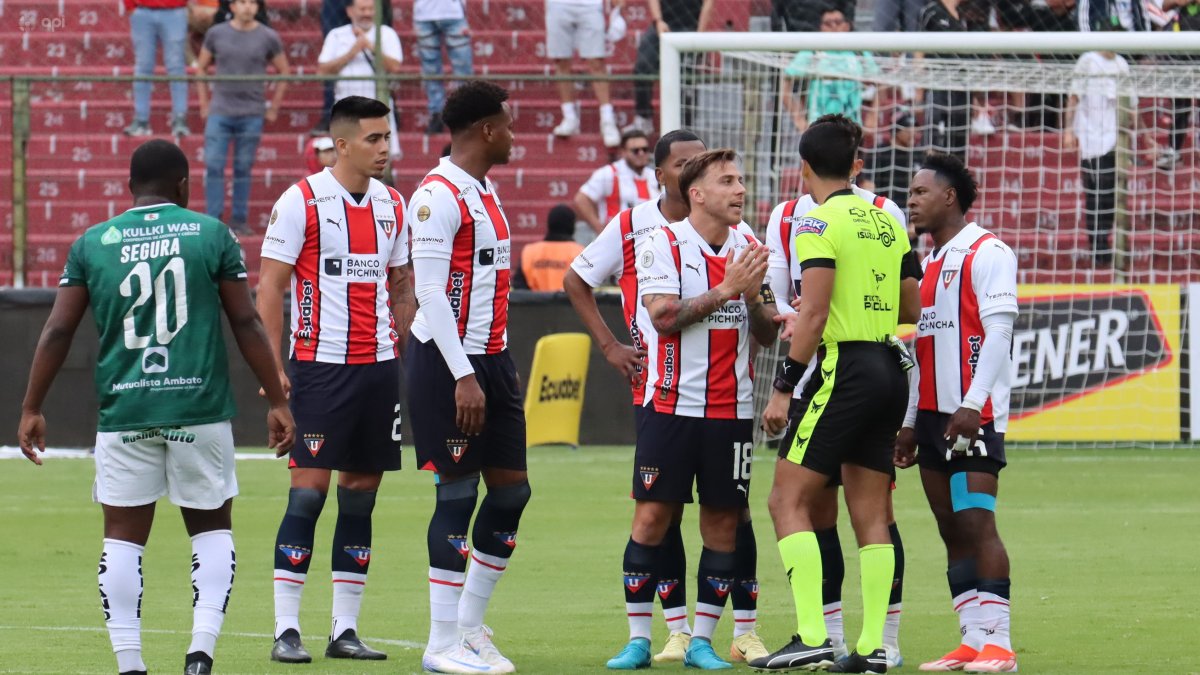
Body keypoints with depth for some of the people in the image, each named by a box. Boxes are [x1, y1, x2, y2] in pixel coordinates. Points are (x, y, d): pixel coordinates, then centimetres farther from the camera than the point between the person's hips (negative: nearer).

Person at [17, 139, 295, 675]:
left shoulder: (93, 244, 6)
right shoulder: (211, 235, 2)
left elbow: (57, 332, 3)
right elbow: (246, 323, 2)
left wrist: (31, 409, 9)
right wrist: (277, 400, 7)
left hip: (123, 412, 1)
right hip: (200, 410, -1)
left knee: (123, 537, 6)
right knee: (211, 528, 12)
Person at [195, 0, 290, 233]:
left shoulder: (268, 38, 2)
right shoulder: (216, 34, 4)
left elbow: (284, 72, 10)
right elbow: (201, 68, 13)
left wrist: (274, 108, 6)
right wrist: (203, 103, 7)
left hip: (252, 115, 0)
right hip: (219, 113, 0)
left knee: (243, 168, 5)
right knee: (213, 166, -6)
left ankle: (239, 221, 13)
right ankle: (213, 221, -3)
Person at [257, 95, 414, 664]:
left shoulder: (392, 205, 11)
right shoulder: (302, 201, -6)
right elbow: (270, 286, -5)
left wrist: (398, 354, 10)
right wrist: (274, 368, -10)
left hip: (378, 367, 6)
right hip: (319, 366, -6)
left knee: (361, 493, 6)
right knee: (309, 490, -8)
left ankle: (345, 630, 11)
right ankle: (286, 631, -5)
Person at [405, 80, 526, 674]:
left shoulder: (485, 192, 15)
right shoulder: (439, 196, -14)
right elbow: (430, 292, -18)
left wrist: (496, 367, 17)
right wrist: (463, 377, -21)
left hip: (491, 358, 9)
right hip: (447, 362, -9)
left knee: (511, 489, 8)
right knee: (458, 492, -6)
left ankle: (470, 624, 19)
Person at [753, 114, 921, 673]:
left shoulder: (820, 222, -9)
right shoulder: (887, 222, 12)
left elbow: (813, 316, -15)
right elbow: (912, 307, 17)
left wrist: (784, 388, -13)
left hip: (843, 370, -7)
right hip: (888, 368, 7)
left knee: (788, 500, -4)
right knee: (871, 515, 8)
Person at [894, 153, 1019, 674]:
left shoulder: (987, 254, -6)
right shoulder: (927, 264, 20)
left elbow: (998, 332, -14)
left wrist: (972, 405, -21)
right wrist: (909, 422, 20)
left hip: (973, 416, -9)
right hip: (932, 415, 9)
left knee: (976, 523, -13)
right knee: (951, 528, 5)